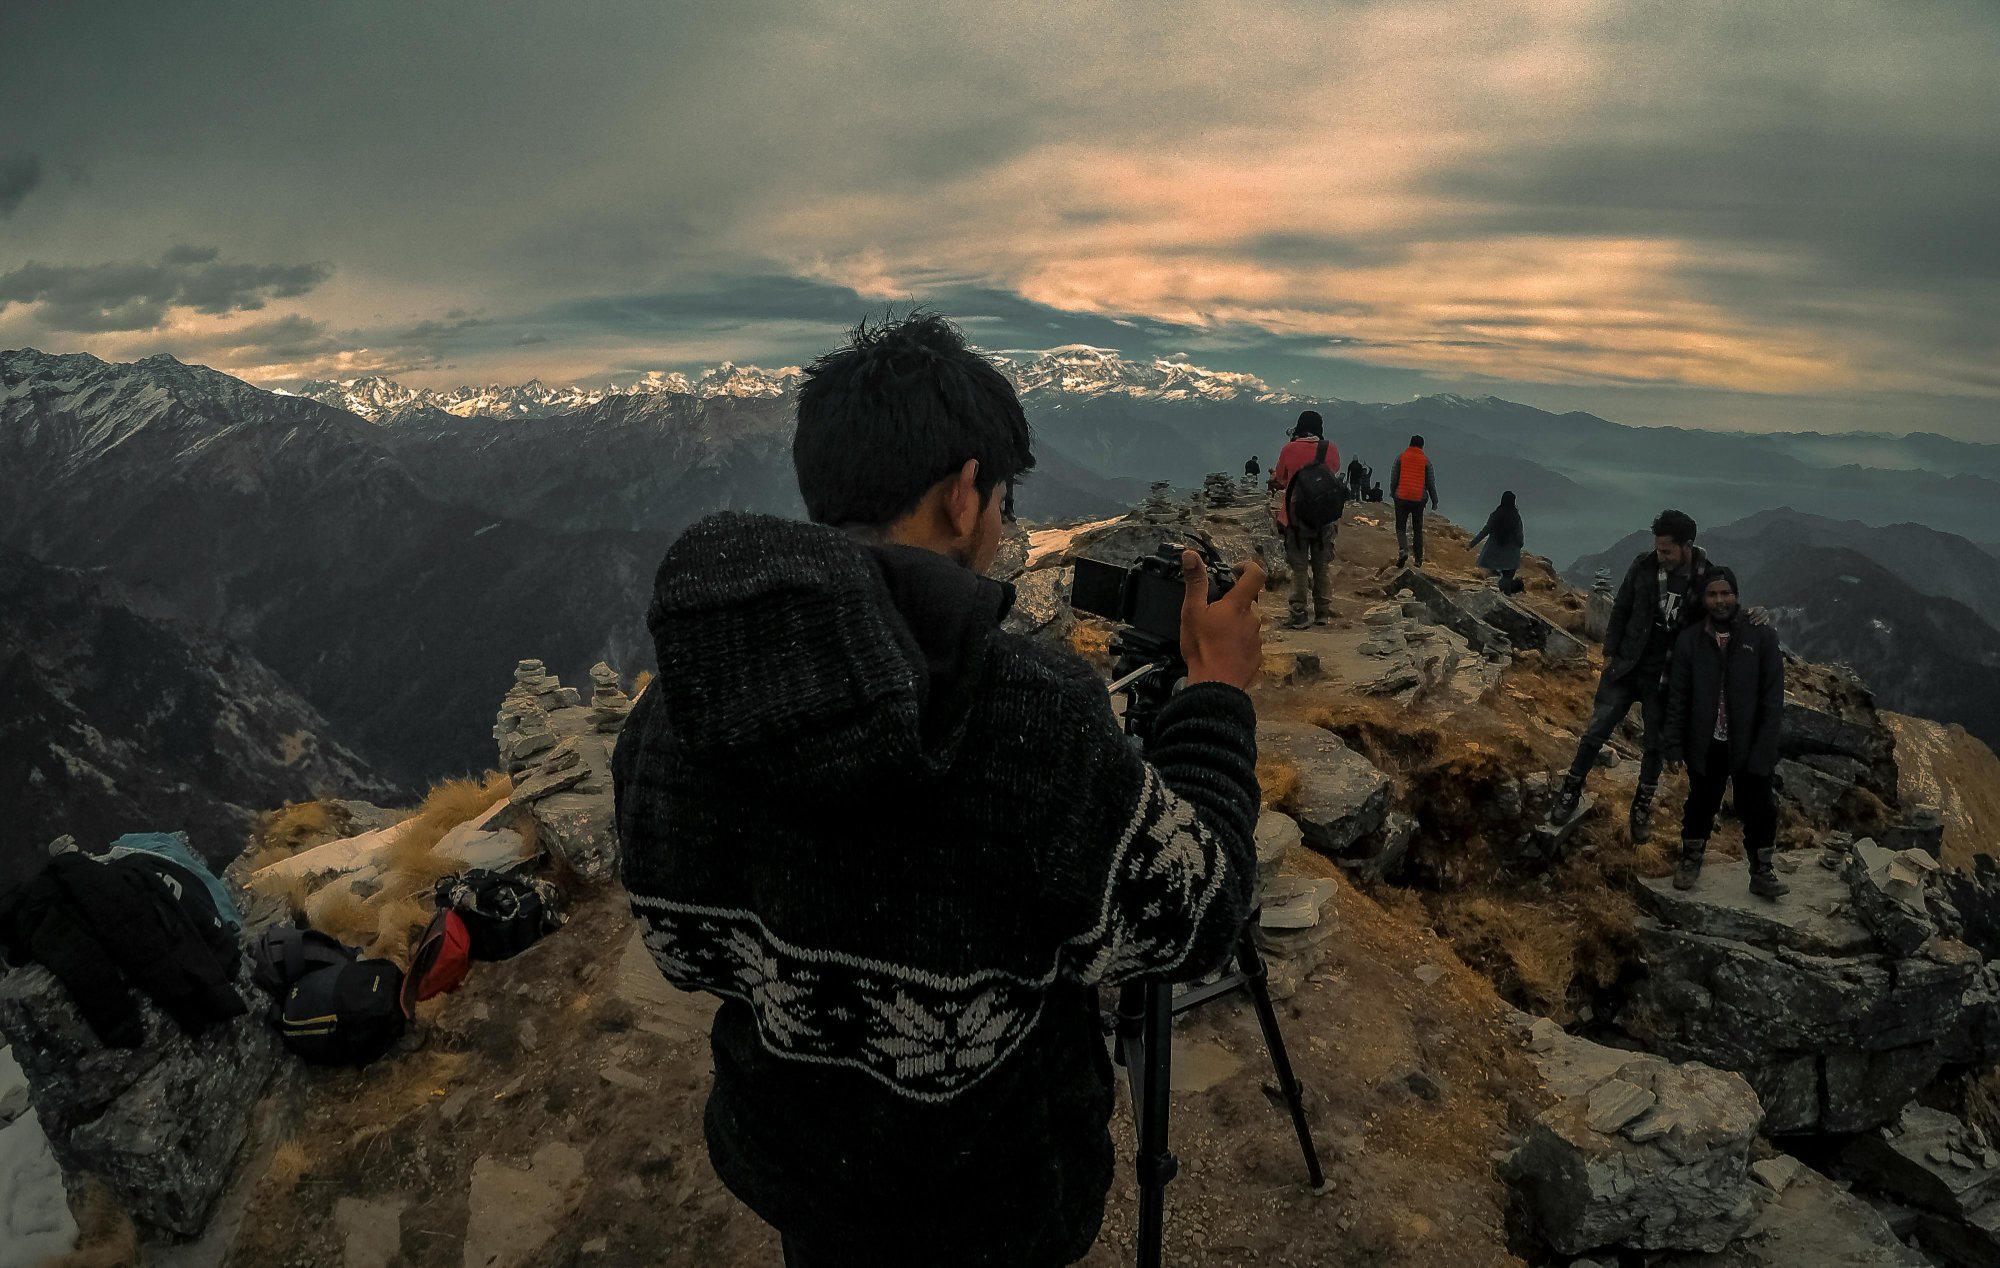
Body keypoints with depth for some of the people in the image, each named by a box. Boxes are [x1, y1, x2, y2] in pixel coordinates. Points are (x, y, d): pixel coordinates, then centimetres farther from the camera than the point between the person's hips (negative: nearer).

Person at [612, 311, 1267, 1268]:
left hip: (786, 1164, 4)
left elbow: (688, 950, -5)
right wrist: (1218, 691, -7)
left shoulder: (671, 705, -19)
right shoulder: (1034, 720, -36)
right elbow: (1196, 923, -19)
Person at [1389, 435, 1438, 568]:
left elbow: (1393, 478, 1)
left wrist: (1393, 493, 14)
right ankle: (1419, 559, 10)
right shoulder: (1426, 459, 3)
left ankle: (1403, 550, -21)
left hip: (1402, 498, -1)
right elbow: (1431, 482, 6)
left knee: (1401, 526, 5)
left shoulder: (1400, 457, 1)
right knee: (1418, 529, 11)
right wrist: (1434, 501, 13)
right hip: (1419, 499, 1)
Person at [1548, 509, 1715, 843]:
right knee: (1596, 731, 1)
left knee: (1655, 745, 11)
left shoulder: (1706, 580, -12)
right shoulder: (1643, 566, -8)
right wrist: (1610, 653, 2)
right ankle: (1571, 792, 18)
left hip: (1666, 678, -1)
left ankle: (1642, 807, 28)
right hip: (1626, 667, 1)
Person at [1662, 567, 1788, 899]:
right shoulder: (1689, 641, -1)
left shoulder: (1761, 638, -5)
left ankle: (1761, 872, 24)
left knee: (1758, 809, 7)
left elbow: (1773, 698, -5)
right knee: (1701, 804, 14)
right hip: (1706, 745, 1)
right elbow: (1677, 698, 1)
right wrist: (1674, 747, -2)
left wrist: (1764, 749, -11)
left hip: (1749, 745, -1)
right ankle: (1691, 860, 34)